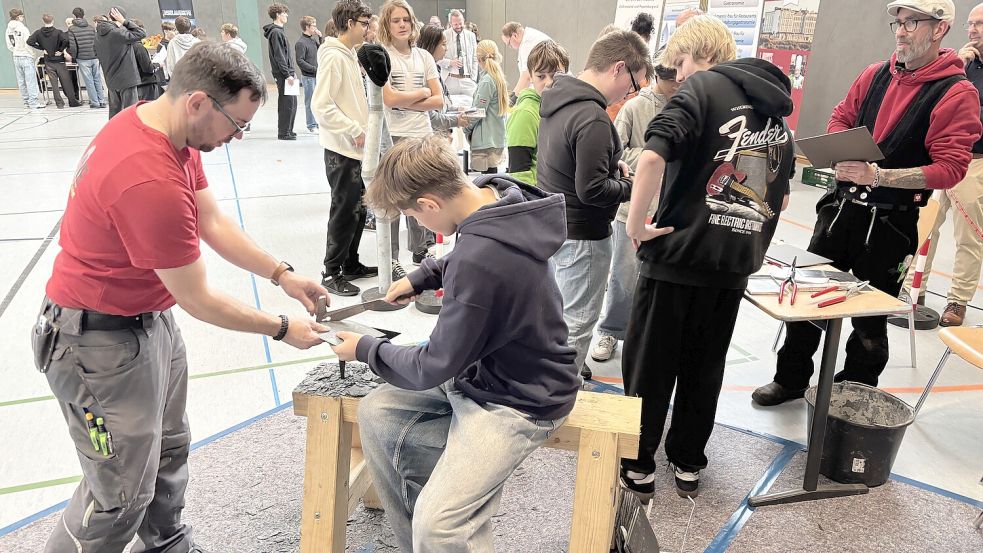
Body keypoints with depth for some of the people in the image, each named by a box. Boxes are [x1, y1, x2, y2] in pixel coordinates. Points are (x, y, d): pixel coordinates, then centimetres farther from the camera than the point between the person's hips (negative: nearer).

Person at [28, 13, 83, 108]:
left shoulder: (39, 33, 0)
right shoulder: (58, 32, -11)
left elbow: (29, 41, -5)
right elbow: (66, 40, -28)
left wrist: (42, 48, 0)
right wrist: (61, 50, -14)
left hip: (48, 62, 2)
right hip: (59, 61, -2)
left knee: (54, 83, 5)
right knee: (66, 82, 5)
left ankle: (59, 103, 3)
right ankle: (72, 101, 9)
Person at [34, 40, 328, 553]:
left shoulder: (163, 124, -4)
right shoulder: (151, 182, -34)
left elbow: (213, 221, 2)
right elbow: (199, 301, -24)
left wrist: (281, 274, -5)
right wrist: (283, 329, -11)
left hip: (151, 318, 10)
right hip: (103, 342, -10)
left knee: (169, 448, 23)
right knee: (122, 495, 3)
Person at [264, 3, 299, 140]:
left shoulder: (279, 31, 19)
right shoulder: (275, 32, -11)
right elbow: (279, 56, -17)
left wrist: (292, 72, 18)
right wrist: (287, 74, -18)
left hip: (287, 73, 10)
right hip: (283, 74, -10)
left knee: (292, 102, 13)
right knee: (287, 103, -7)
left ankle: (288, 130, 20)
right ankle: (283, 133, -2)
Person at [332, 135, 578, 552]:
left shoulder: (479, 261, -33)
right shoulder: (497, 193, -6)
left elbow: (433, 368, -18)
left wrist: (365, 350, -3)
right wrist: (422, 276, 11)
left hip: (520, 403, -10)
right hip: (483, 372, 10)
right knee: (375, 413, 7)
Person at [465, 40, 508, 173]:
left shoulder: (487, 81, -16)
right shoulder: (499, 77, 11)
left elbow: (478, 111, -14)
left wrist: (466, 127, 1)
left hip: (487, 139, -9)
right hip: (497, 136, 9)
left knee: (489, 174, -7)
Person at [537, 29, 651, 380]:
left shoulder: (558, 98, 4)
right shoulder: (592, 119, -26)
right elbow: (592, 191, -27)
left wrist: (610, 162, 6)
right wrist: (630, 186, -10)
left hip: (551, 223, 10)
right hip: (582, 235, -10)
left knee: (559, 305, 25)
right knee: (578, 320, 5)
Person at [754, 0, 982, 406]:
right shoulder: (876, 74, 6)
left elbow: (950, 168, -16)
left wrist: (878, 175, -27)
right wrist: (842, 156, -4)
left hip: (890, 224, -5)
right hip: (842, 206, 5)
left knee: (870, 320, 9)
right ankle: (791, 379, 28)